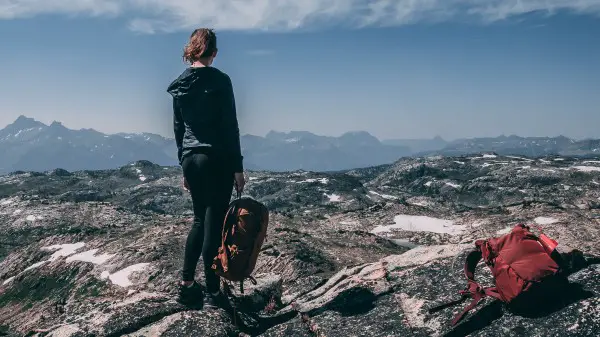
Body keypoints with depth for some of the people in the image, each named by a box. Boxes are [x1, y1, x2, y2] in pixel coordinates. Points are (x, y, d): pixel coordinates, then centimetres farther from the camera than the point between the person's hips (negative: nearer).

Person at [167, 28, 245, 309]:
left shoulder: (179, 84, 8)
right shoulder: (219, 80, -10)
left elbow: (178, 128, 12)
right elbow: (230, 127, -12)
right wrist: (238, 167, -8)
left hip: (191, 158, 6)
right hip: (216, 159, -6)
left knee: (199, 219, 17)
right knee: (214, 223, 0)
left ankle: (186, 284, 16)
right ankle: (212, 292, 7)